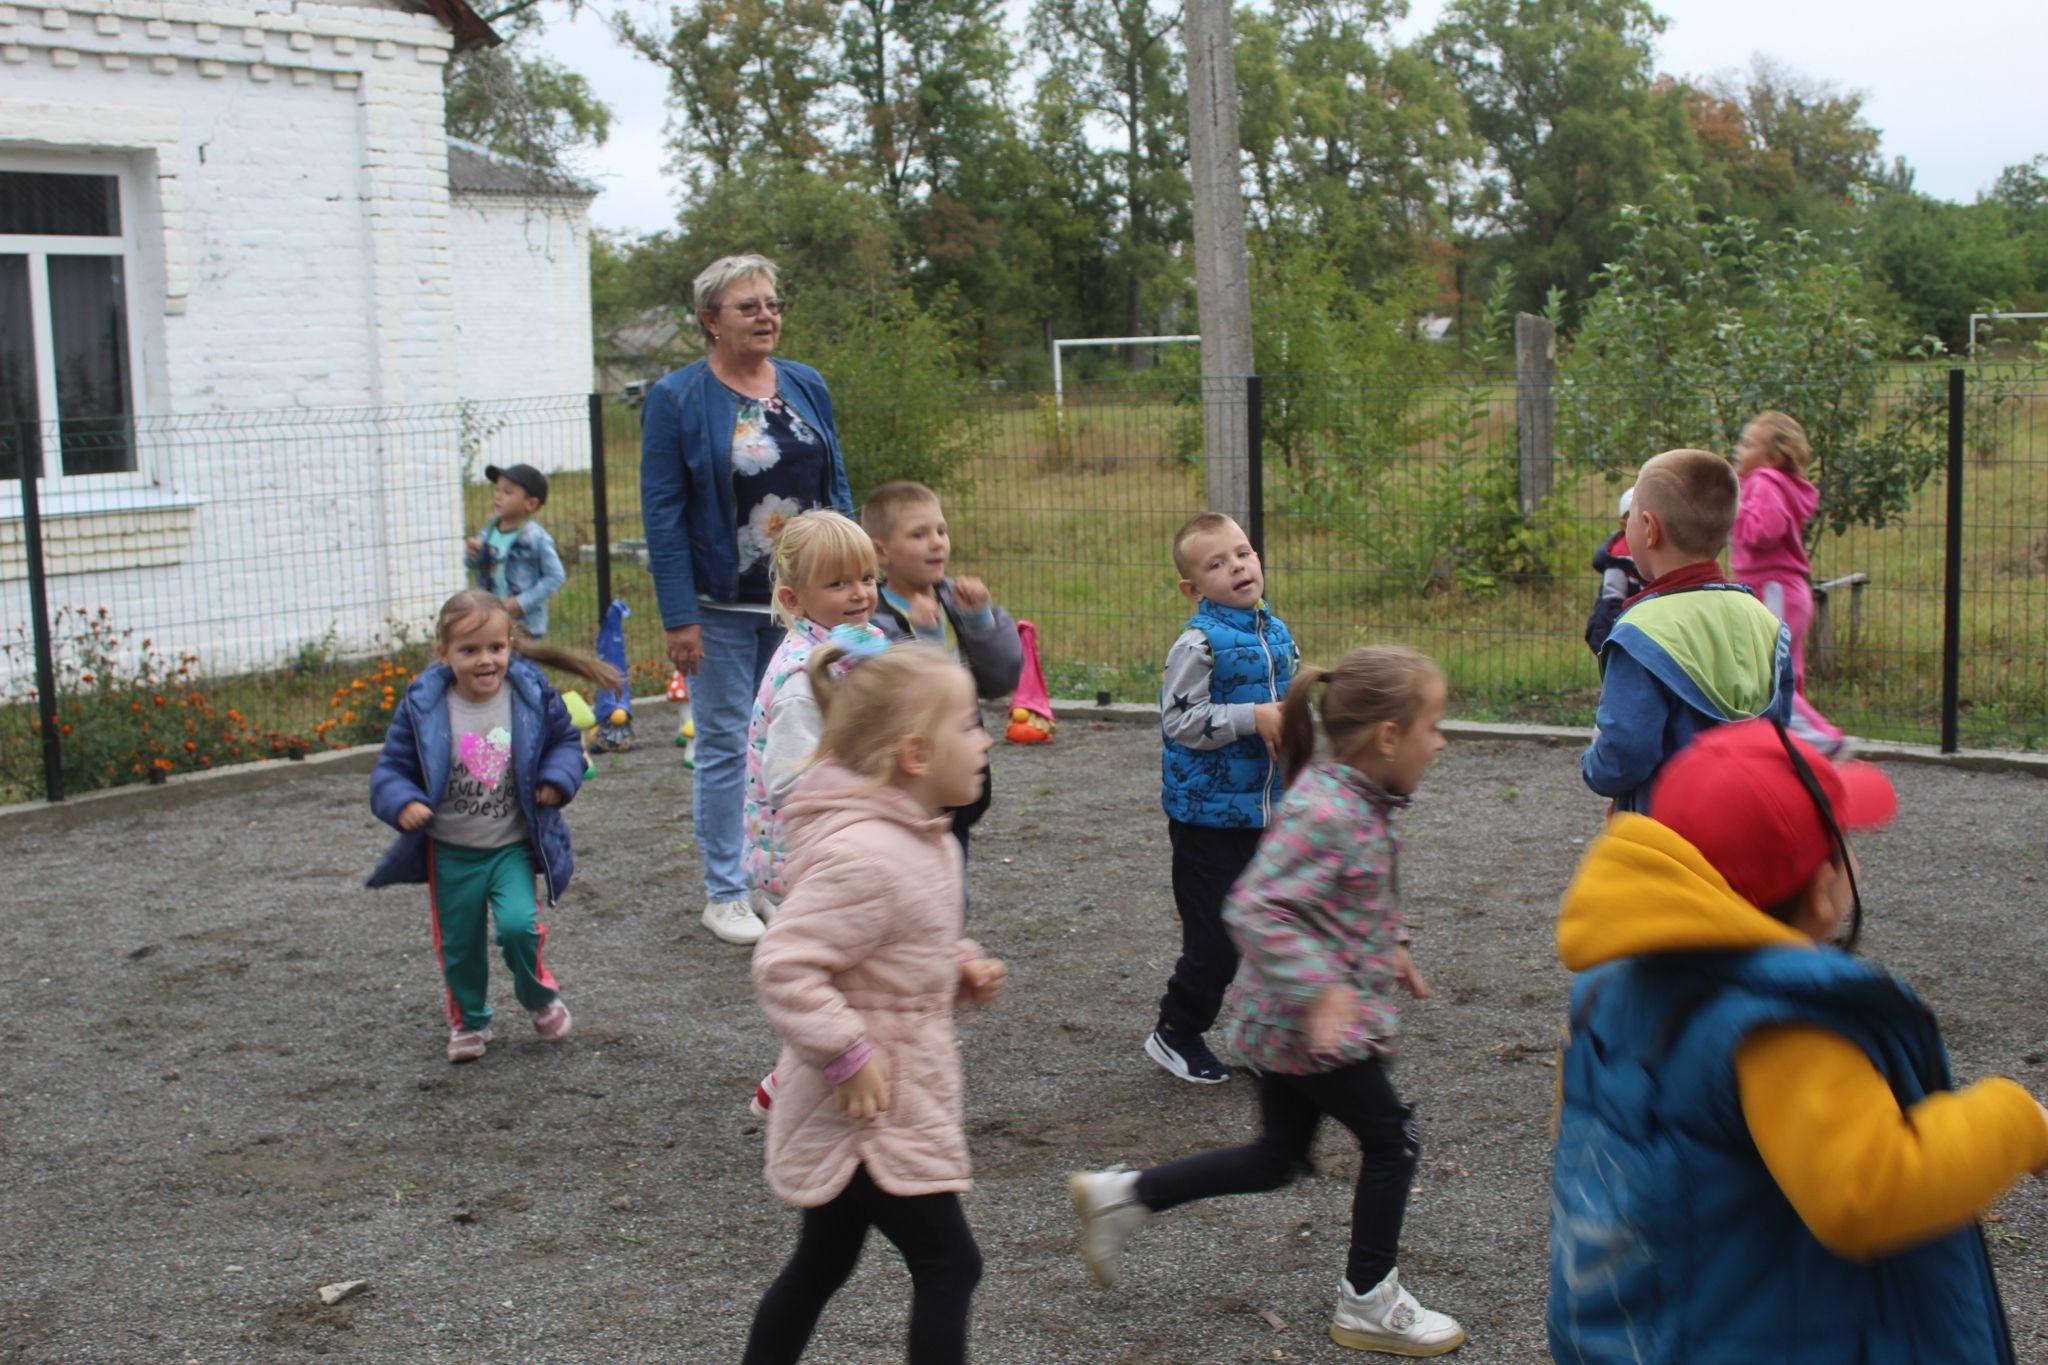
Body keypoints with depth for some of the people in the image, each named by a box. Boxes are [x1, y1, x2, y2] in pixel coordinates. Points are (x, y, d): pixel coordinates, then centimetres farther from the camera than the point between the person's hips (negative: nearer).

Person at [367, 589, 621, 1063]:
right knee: (458, 944, 11)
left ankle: (540, 997, 13)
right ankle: (469, 1020, 38)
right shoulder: (422, 707, -11)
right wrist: (402, 804, -24)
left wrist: (557, 779, -10)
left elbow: (565, 739, 9)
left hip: (513, 847, -1)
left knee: (519, 925, -18)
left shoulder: (532, 696, -8)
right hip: (450, 852, 1)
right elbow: (391, 768, -4)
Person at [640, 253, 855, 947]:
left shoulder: (807, 387, 8)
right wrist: (678, 617, -14)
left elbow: (837, 490, 13)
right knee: (725, 748, 3)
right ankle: (725, 894, 14)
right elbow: (663, 512, -9)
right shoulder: (677, 398, -6)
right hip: (723, 606, -4)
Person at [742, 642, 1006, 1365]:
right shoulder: (863, 856, -28)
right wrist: (847, 1055, -26)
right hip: (870, 1109, -10)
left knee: (822, 1264, 21)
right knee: (948, 1267, -1)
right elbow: (784, 967, -30)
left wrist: (960, 964, 5)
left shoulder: (918, 837, 7)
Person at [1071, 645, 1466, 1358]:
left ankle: (1120, 1196, 23)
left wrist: (1389, 947, 20)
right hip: (1310, 1025, -10)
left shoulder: (1358, 801, 5)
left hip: (1286, 1022, 10)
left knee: (1277, 1159, 19)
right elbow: (1255, 910, -33)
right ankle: (1368, 1305, 22)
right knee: (1391, 1141, 6)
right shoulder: (1323, 812, -26)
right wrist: (1323, 988, -34)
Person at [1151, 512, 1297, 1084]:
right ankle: (1174, 1032, 18)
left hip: (1269, 810, 7)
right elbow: (1180, 720, -19)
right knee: (1215, 940, -3)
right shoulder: (1200, 641, -15)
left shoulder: (1277, 633, 8)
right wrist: (1253, 718, -23)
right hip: (1209, 815, -7)